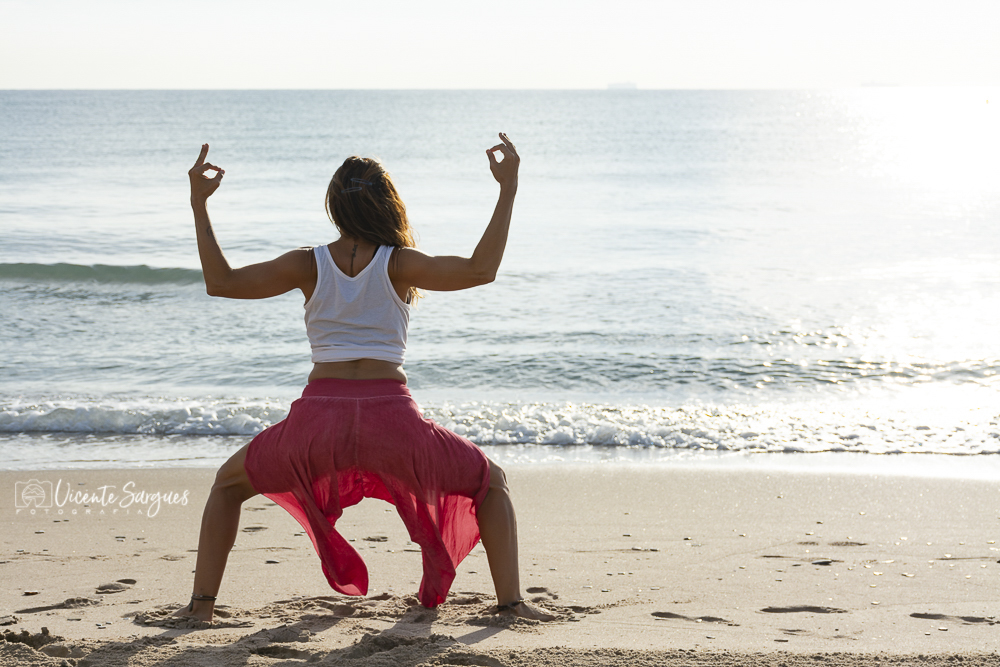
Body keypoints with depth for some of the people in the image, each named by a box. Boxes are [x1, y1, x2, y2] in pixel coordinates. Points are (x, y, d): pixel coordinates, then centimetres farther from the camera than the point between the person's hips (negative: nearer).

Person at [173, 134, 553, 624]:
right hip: (390, 415, -1)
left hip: (319, 416, 1)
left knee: (229, 484, 28)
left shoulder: (309, 265, 7)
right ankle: (509, 600, 7)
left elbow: (221, 282, 6)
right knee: (490, 484, 21)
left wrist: (199, 204, 12)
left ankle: (202, 602, 16)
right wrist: (508, 189, -5)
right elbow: (480, 270, -9)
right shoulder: (398, 264, 2)